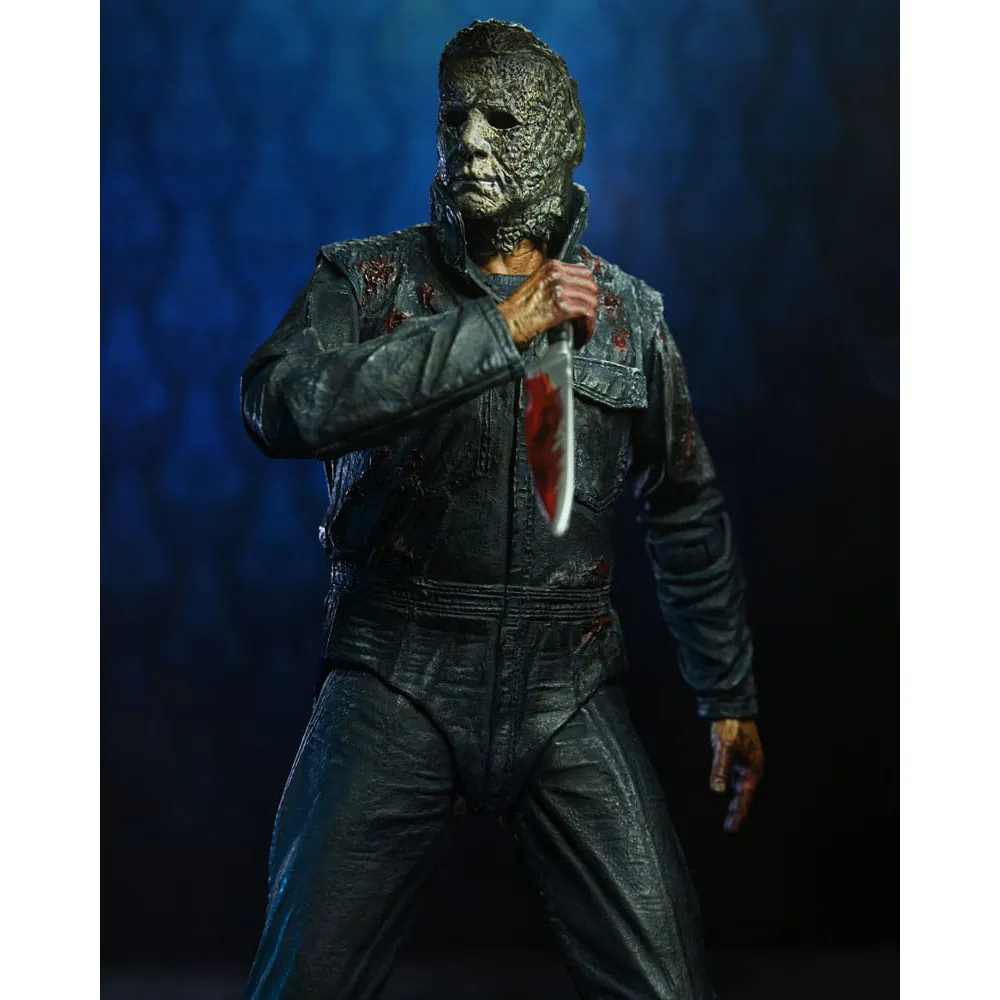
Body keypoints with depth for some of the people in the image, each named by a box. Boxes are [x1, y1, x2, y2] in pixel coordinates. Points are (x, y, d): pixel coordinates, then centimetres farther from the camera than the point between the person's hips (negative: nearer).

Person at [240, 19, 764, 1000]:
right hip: (397, 682, -1)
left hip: (568, 692, 2)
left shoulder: (625, 311, 9)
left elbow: (686, 512, 19)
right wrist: (496, 329, -18)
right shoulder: (366, 279, 3)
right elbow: (281, 405, -19)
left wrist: (728, 694, 22)